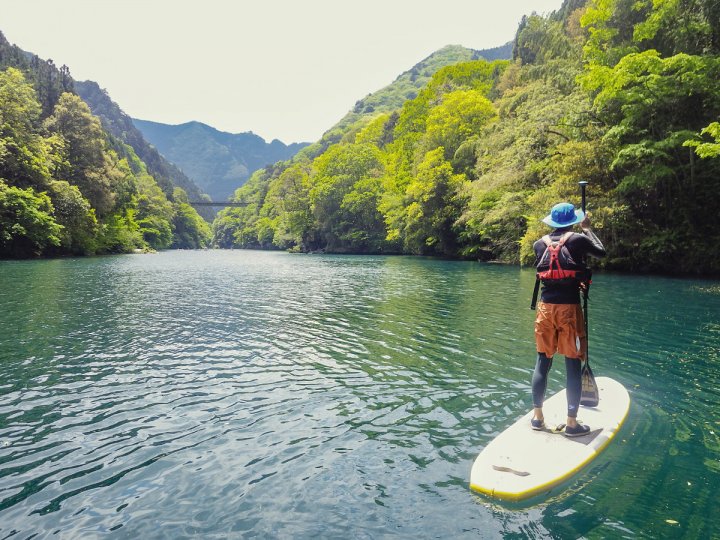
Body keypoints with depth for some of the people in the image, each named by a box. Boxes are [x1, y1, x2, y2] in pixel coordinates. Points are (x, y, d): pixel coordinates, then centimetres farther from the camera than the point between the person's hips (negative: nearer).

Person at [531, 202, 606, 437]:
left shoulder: (539, 244, 5)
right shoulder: (578, 239, -5)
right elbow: (601, 251, 14)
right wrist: (587, 229, 25)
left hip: (545, 307, 4)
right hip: (569, 307, -3)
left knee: (543, 361, 12)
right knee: (573, 365, 4)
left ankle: (537, 417, 18)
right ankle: (572, 422, 9)